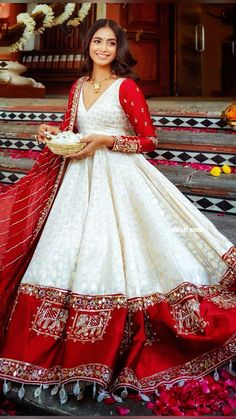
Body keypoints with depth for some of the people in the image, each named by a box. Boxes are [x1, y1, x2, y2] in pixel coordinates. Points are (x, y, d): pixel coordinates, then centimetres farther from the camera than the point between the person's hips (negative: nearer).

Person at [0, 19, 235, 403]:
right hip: (80, 177, 6)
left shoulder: (127, 86, -3)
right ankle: (74, 351, 17)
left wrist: (105, 141, -15)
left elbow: (149, 140, -5)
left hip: (118, 177, -5)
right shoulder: (79, 86, 14)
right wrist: (53, 132, -1)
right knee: (73, 253, 4)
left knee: (114, 252, -8)